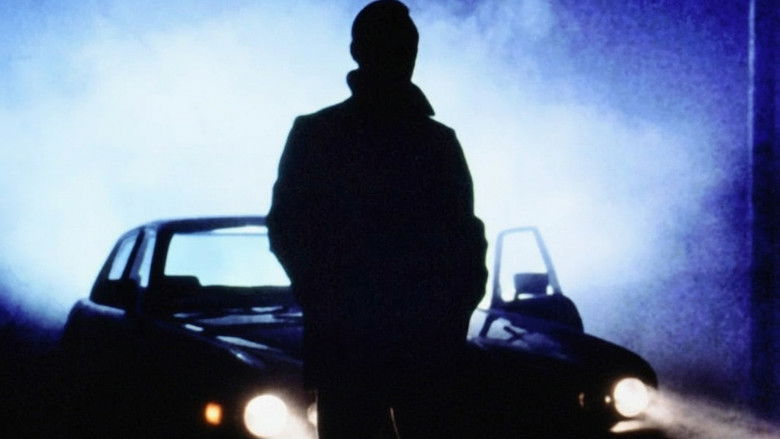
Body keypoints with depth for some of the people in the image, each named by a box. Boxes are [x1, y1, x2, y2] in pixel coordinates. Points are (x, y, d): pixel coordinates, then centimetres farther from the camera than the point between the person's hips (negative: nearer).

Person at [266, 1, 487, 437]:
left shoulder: (439, 141, 15)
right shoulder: (316, 134, 8)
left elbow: (465, 232, 14)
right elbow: (288, 227, 6)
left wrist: (459, 303, -2)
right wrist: (322, 300, -8)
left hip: (427, 344, 2)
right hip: (345, 343, -2)